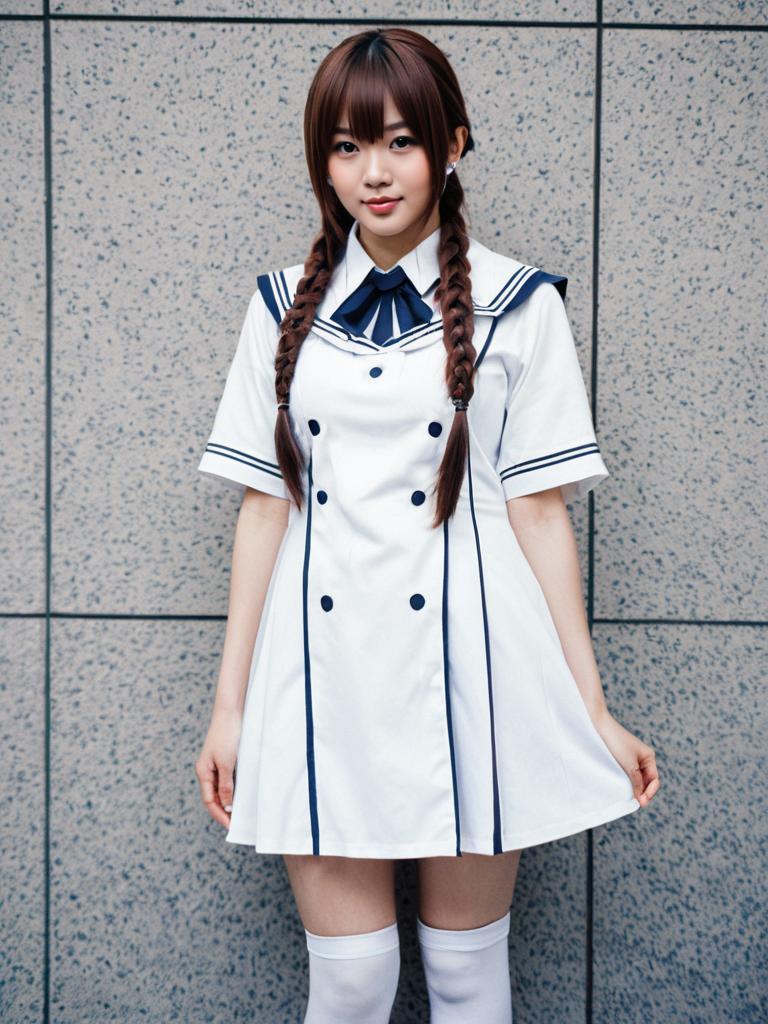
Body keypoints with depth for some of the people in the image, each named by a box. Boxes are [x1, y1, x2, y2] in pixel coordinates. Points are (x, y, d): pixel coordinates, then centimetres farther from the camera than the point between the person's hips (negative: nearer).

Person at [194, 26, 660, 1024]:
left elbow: (539, 510, -1)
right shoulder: (284, 305, 8)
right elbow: (265, 504, 7)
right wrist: (230, 704, 6)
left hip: (466, 668, -1)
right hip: (324, 673, 2)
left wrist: (593, 711, -2)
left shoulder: (515, 303, 1)